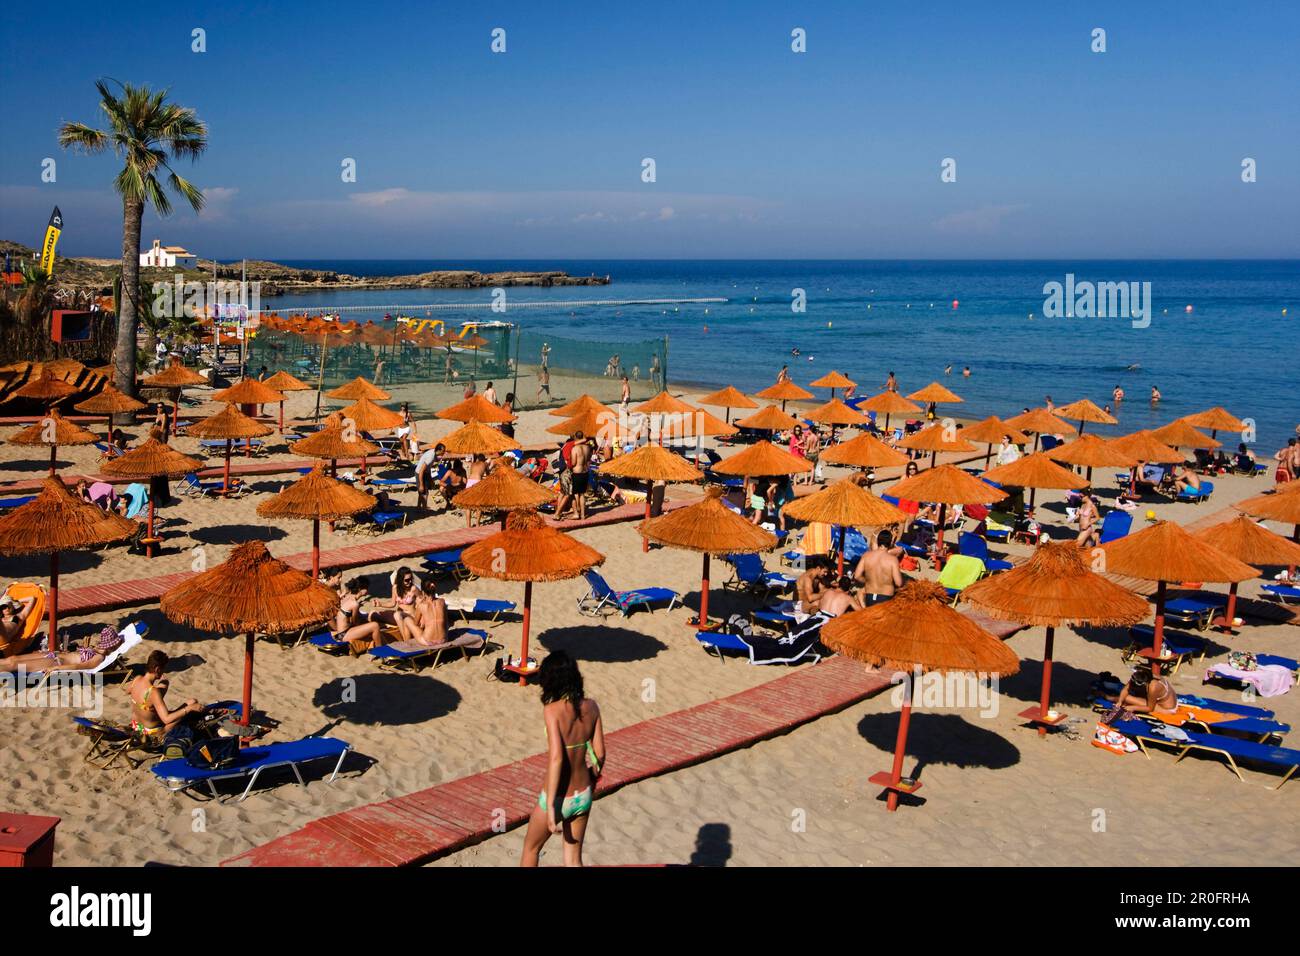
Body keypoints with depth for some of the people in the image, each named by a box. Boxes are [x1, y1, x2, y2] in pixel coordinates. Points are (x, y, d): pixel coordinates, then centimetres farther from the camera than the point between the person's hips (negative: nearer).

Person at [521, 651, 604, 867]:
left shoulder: (552, 710, -21)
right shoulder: (590, 706, -6)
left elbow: (556, 758, -29)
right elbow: (599, 754, 1)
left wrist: (550, 806, -25)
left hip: (558, 798, -4)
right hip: (583, 796, 4)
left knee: (531, 848, 23)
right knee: (573, 860, 18)